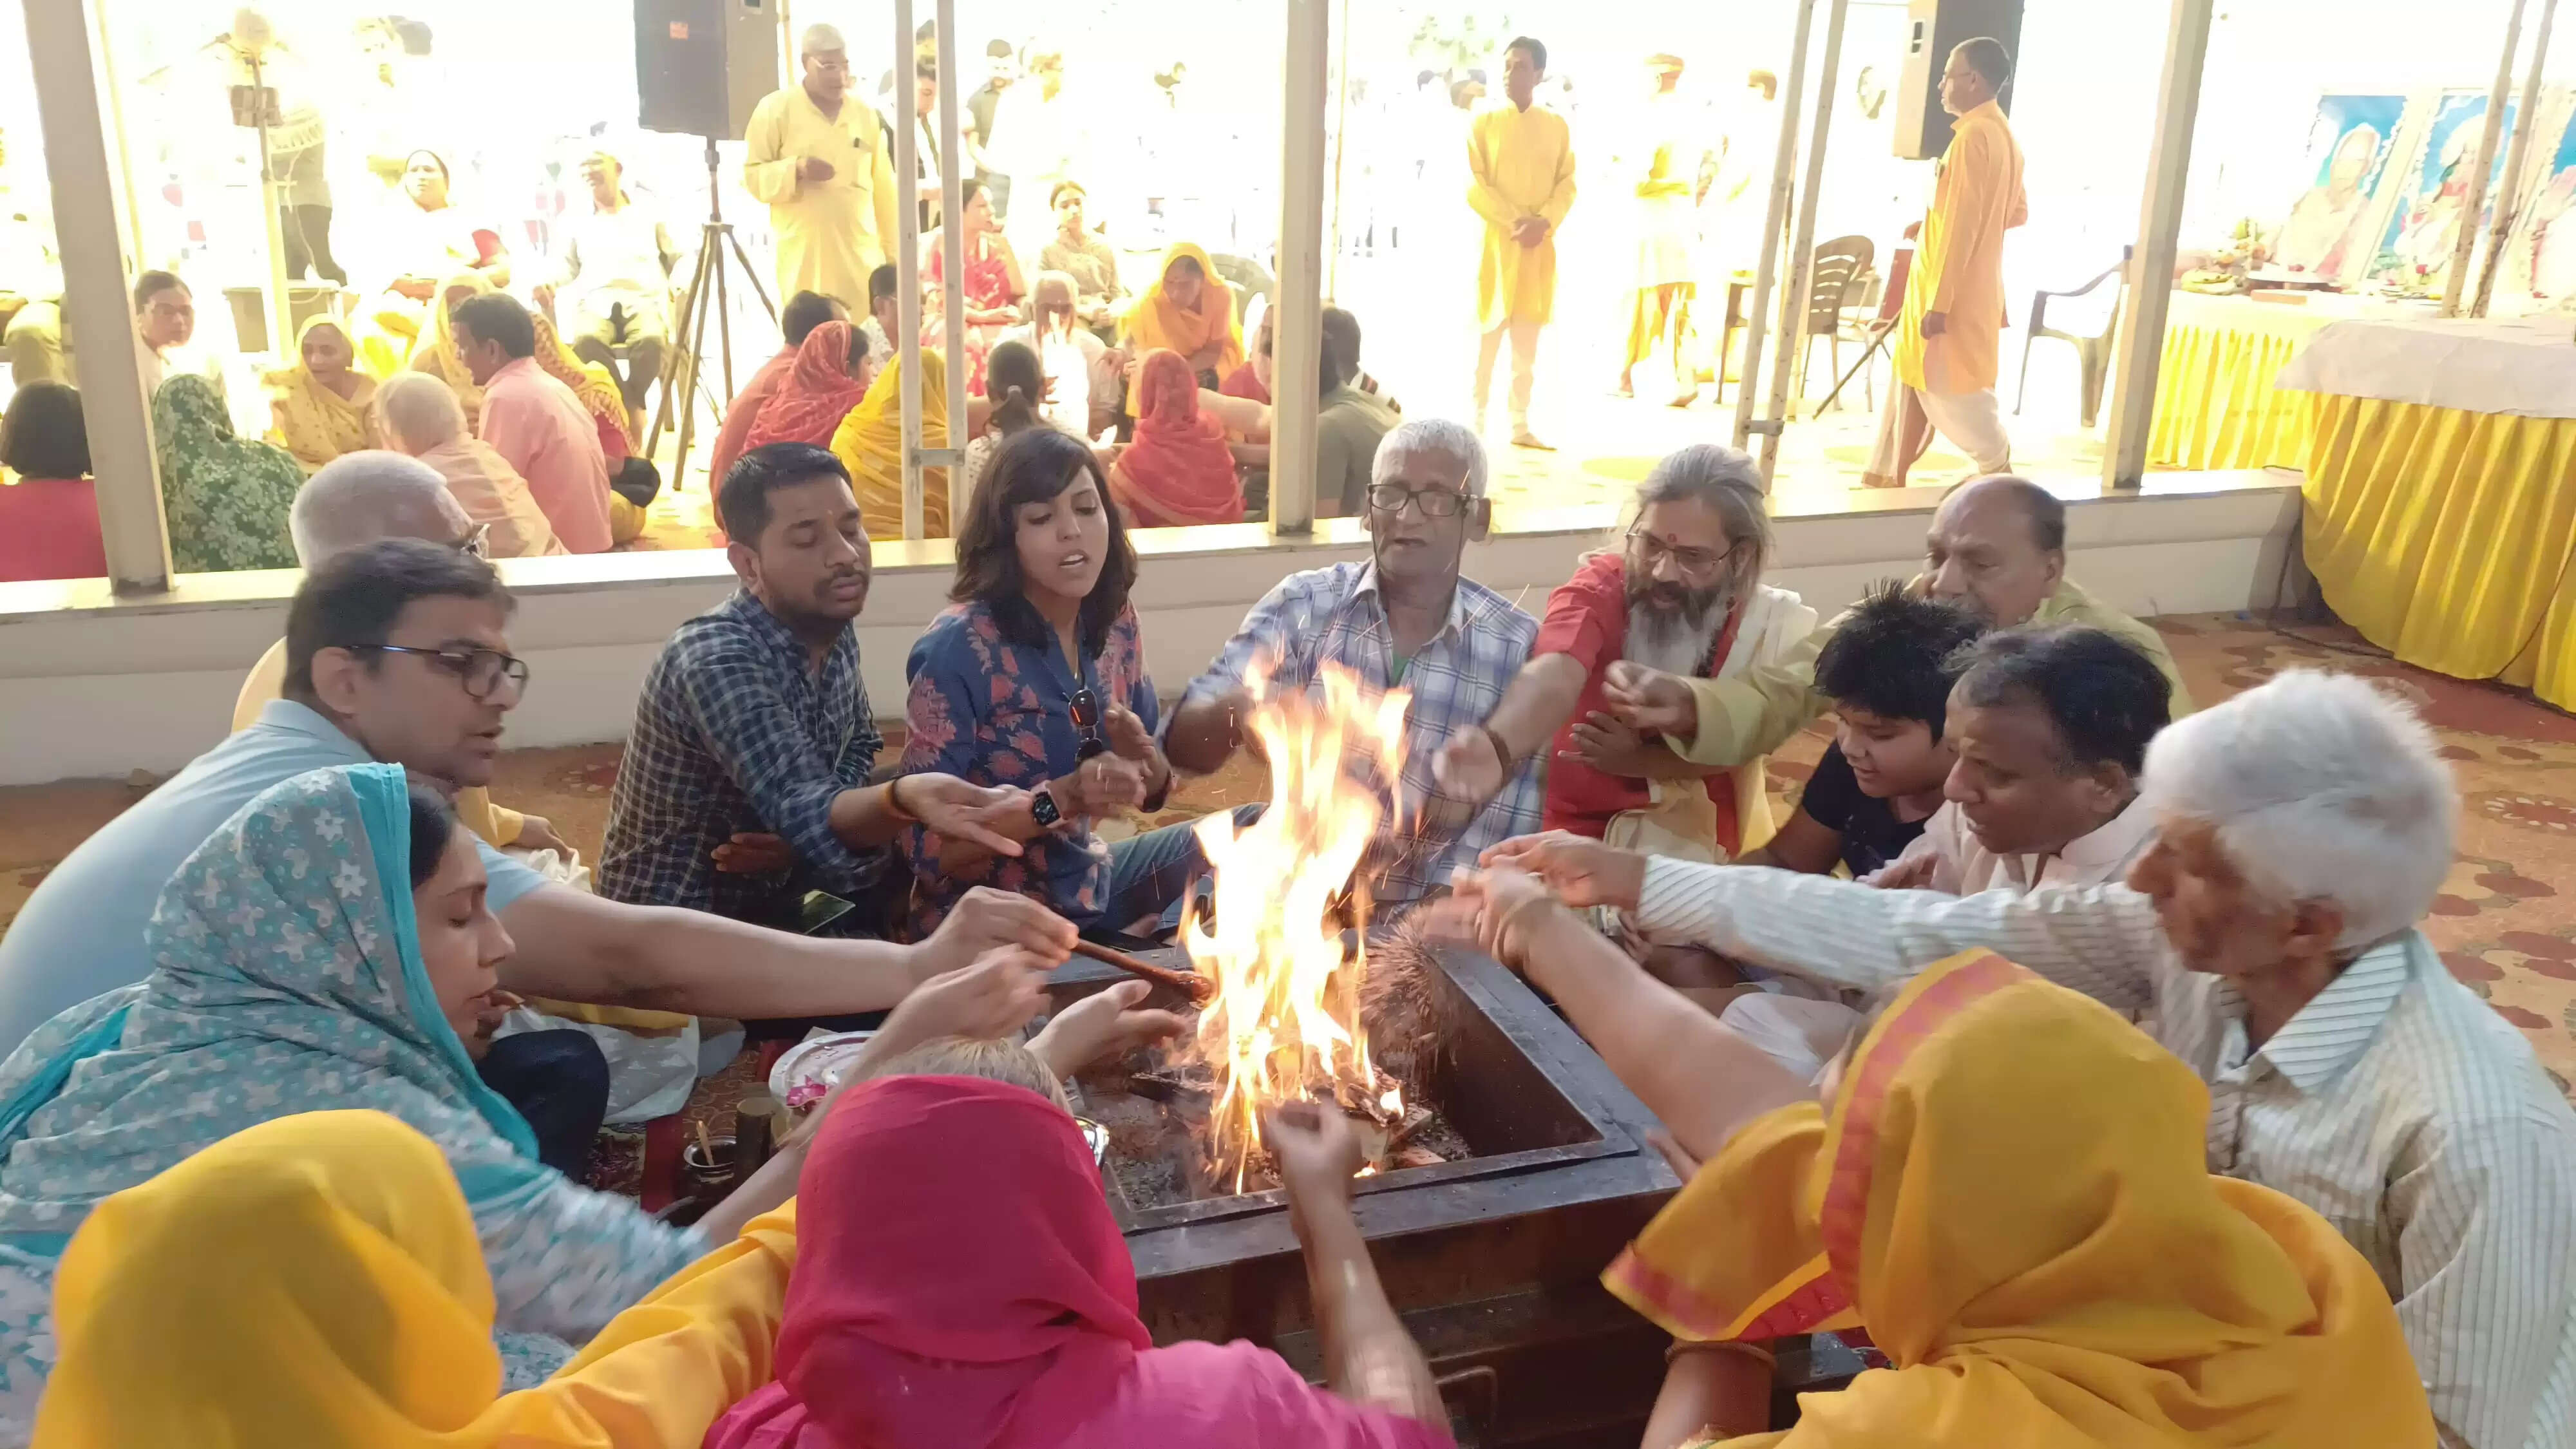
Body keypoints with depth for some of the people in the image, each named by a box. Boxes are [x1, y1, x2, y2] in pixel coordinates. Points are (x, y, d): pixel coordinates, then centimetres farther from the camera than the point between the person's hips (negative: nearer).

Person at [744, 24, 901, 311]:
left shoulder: (865, 113, 11)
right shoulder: (775, 109, 0)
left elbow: (883, 185, 14)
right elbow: (751, 175, 1)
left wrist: (893, 246, 13)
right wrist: (796, 170, -17)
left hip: (860, 255, 3)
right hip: (804, 256, -3)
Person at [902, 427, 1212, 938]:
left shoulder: (1113, 623, -1)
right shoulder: (956, 650, -19)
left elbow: (1152, 791, 8)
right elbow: (927, 846, -19)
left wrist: (1143, 757, -14)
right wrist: (1060, 800, -29)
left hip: (1085, 885, 7)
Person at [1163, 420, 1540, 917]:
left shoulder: (1519, 647, -1)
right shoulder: (1302, 605, 0)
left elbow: (1507, 829, -3)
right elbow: (1183, 743, -5)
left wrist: (1402, 933, -16)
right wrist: (1234, 714, -28)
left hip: (1419, 925, 0)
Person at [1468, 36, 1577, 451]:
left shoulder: (1557, 126, 9)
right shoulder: (1484, 122, 3)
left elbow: (1567, 184, 6)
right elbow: (1473, 185, -4)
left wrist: (1543, 223, -12)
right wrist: (1515, 221, -15)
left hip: (1540, 245, 2)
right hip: (1495, 240, -2)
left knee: (1527, 341, 5)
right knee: (1488, 335, -4)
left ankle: (1520, 426, 10)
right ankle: (1476, 425, 0)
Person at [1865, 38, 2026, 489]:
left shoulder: (1973, 134, -18)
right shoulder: (2003, 134, 12)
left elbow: (1961, 224, -22)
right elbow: (2018, 211, 21)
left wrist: (1939, 301, -22)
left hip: (1953, 292, -10)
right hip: (1970, 288, 10)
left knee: (1948, 389, -2)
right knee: (1913, 380, 13)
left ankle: (1998, 473, 8)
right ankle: (1886, 479, 18)